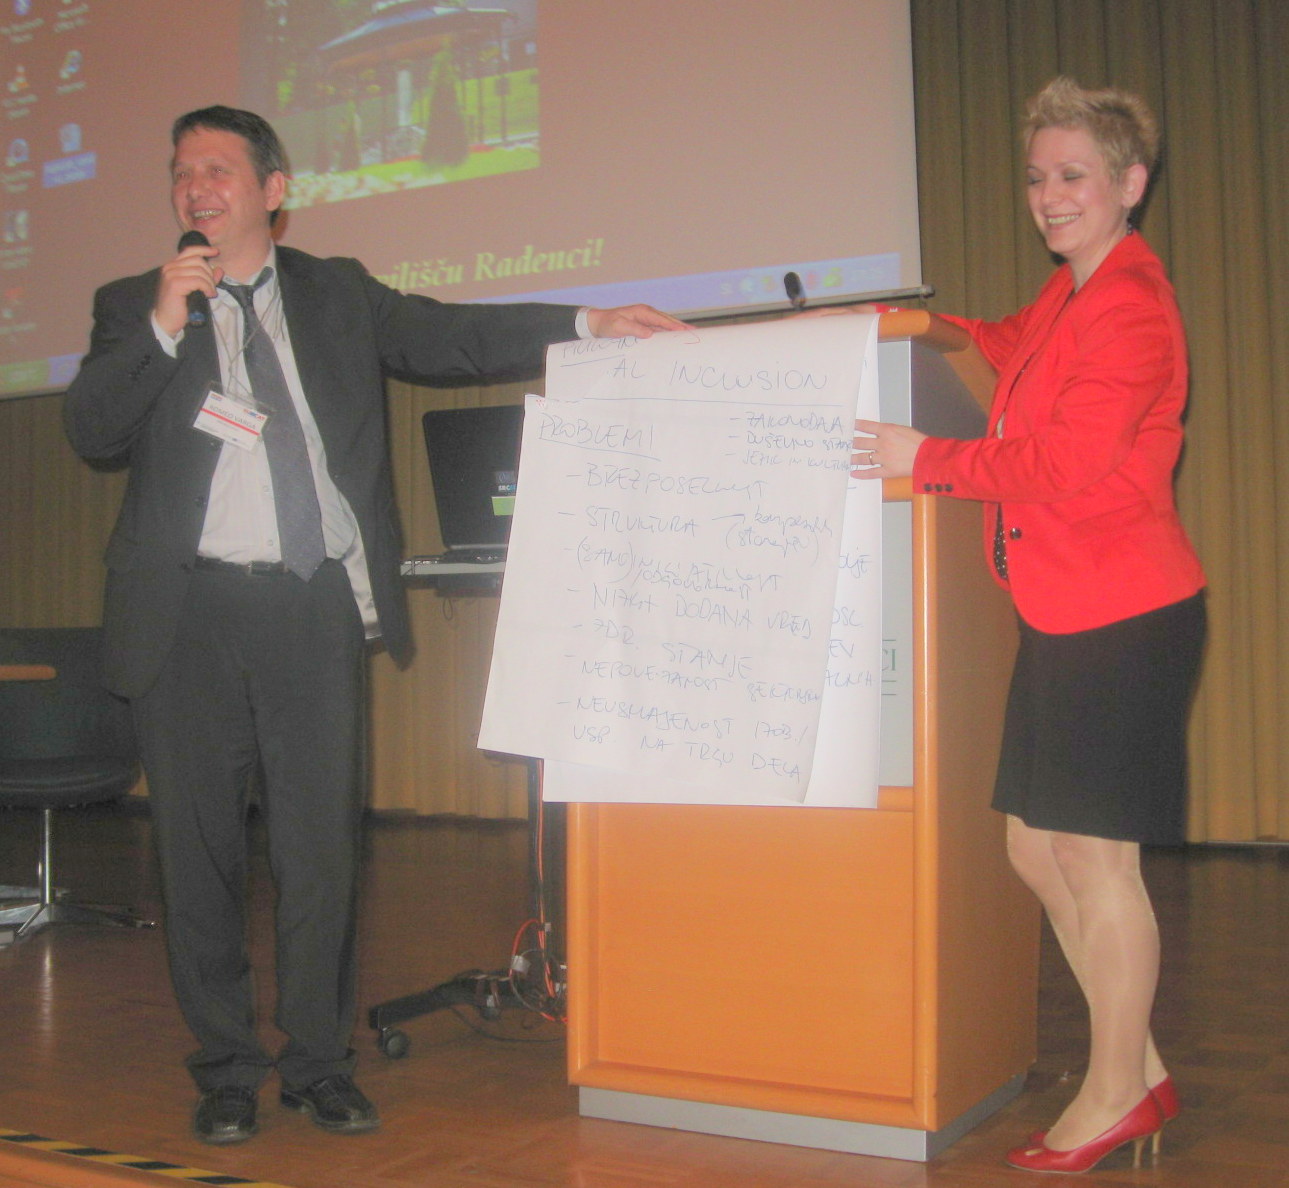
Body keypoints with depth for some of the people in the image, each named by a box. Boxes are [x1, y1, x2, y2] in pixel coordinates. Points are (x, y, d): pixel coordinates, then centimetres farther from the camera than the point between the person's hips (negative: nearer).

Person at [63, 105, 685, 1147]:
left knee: (322, 837, 2)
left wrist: (588, 325, -7)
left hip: (313, 604, 0)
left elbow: (449, 339, 4)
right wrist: (164, 326, -12)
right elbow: (91, 431, -1)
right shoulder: (135, 307, 11)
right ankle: (227, 1069, 19)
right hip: (190, 609, 0)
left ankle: (321, 1063, 16)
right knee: (200, 843, 5)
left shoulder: (338, 294, 14)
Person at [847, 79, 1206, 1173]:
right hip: (1063, 615, 10)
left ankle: (1117, 1094, 15)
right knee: (1036, 847, 12)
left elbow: (1064, 464, -21)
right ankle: (1143, 1072, 24)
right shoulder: (1069, 295, 16)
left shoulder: (1129, 308, -14)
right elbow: (1011, 348, 39)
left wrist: (925, 460, -13)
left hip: (1121, 617, -10)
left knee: (1095, 857, -2)